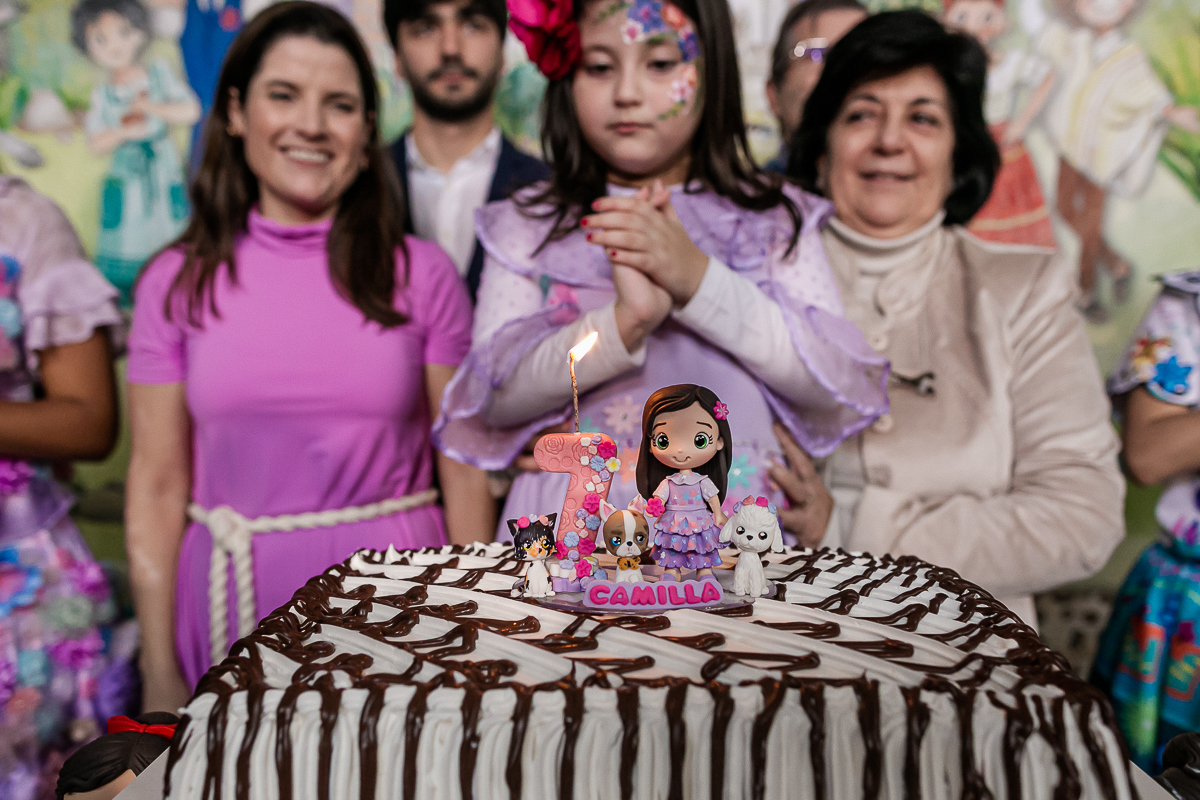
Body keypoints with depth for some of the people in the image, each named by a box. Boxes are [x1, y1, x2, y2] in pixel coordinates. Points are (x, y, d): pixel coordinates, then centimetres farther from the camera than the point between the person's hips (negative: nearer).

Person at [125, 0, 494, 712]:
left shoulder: (422, 274, -3)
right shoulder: (176, 283, 1)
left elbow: (465, 471, -1)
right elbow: (157, 489, 1)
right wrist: (161, 676, 1)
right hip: (234, 612, 1)